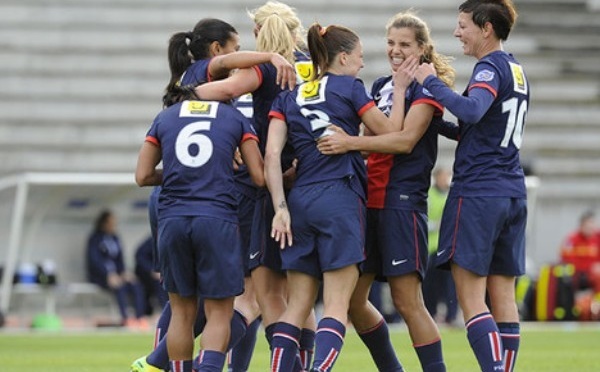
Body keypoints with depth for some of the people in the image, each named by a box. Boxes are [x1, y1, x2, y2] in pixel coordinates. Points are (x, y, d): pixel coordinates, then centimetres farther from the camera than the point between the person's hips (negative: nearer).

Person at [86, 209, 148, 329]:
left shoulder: (115, 238, 15)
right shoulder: (95, 239, -4)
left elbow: (119, 260, 15)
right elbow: (94, 261, -14)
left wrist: (124, 273, -6)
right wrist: (109, 275, -27)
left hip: (115, 274, 6)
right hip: (99, 277, -6)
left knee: (136, 285, -20)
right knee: (120, 286, -34)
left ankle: (141, 318, -28)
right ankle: (125, 318, -38)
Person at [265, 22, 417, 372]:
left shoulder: (288, 98, 13)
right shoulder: (350, 88, 0)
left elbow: (272, 155, 3)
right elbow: (390, 133, 6)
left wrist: (281, 208, 0)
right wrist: (399, 89, 16)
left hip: (300, 200, 5)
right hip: (340, 201, -5)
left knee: (297, 305, 8)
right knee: (337, 306, -6)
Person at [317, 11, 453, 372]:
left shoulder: (427, 88, -5)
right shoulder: (380, 86, 17)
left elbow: (406, 139, -19)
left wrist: (350, 142, -27)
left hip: (403, 201, -8)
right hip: (369, 199, 8)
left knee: (407, 300, -10)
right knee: (353, 298, 7)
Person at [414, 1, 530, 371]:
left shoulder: (491, 68, -11)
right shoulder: (515, 69, 17)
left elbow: (471, 110, -30)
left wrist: (431, 82, -20)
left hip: (478, 192, -9)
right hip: (513, 193, 9)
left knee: (471, 298, -8)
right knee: (503, 296, 8)